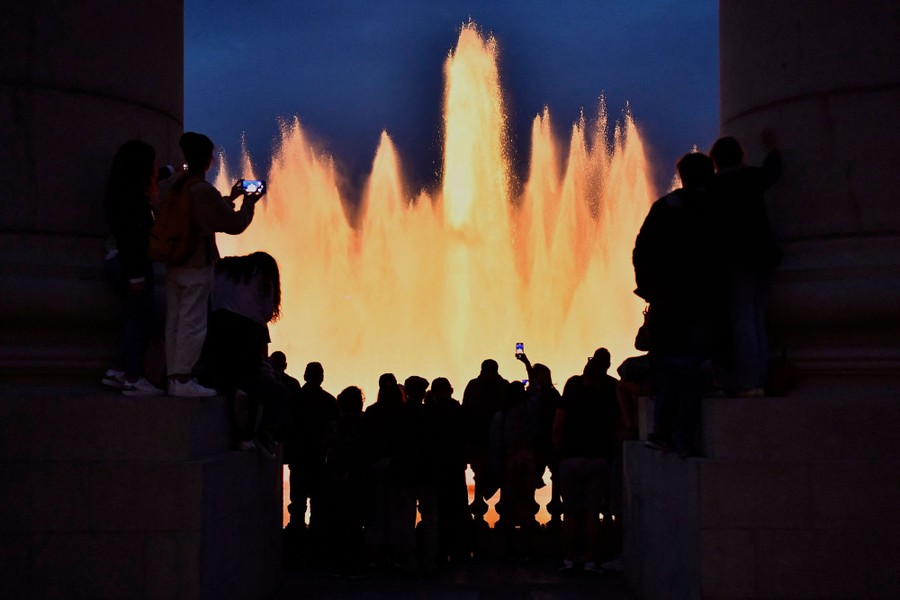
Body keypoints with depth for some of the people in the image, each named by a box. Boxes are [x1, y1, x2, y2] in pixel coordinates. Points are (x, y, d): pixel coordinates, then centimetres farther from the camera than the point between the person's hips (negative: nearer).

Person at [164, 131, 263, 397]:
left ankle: (174, 377, 11)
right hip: (197, 266, -8)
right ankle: (183, 380, -5)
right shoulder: (204, 191, -14)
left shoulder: (177, 188, 11)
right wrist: (248, 203, 6)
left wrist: (230, 198, 30)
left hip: (175, 264, 8)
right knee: (192, 323, -5)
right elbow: (235, 224, -10)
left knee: (174, 322, 9)